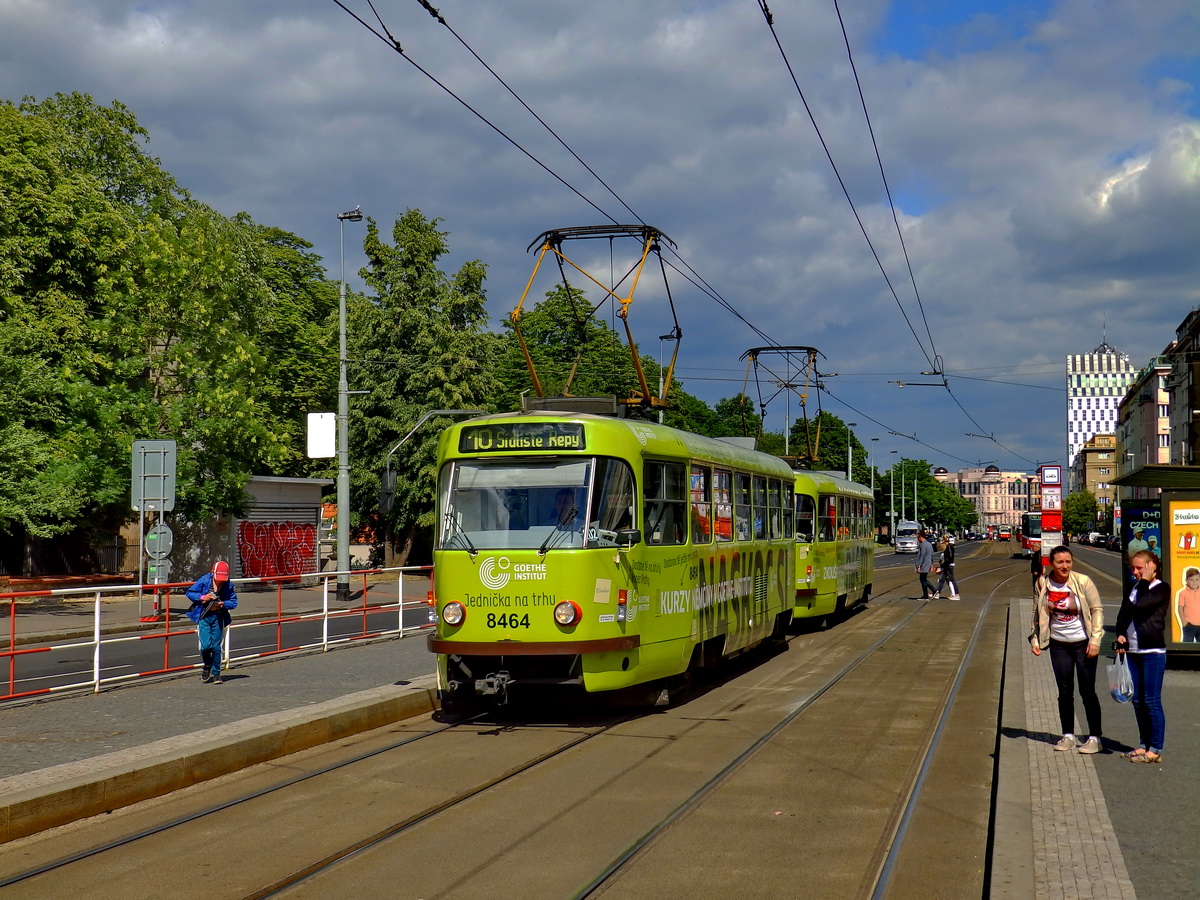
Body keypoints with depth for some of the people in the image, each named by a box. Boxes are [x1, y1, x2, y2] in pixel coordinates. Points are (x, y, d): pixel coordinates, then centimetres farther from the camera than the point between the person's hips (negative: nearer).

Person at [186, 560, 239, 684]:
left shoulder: (229, 585, -4)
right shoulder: (204, 580, -7)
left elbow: (233, 602, 2)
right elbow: (189, 592, 0)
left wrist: (223, 604, -18)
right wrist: (202, 597, -16)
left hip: (218, 617, 1)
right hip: (203, 617, -1)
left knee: (216, 647, 2)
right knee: (206, 645, -10)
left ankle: (216, 674, 15)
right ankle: (206, 666, 20)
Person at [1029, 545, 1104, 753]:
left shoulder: (1082, 582, -12)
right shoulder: (1043, 584, -2)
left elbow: (1097, 610, -7)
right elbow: (1038, 614, 10)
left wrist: (1095, 640, -13)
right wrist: (1035, 639, 3)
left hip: (1083, 643, -3)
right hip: (1059, 644, 3)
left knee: (1087, 691, -2)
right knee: (1064, 691, 9)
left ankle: (1095, 738, 7)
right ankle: (1068, 736, 20)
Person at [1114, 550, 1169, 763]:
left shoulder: (1161, 589, -6)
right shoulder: (1134, 588, 15)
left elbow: (1141, 605, -20)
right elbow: (1123, 614, 17)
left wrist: (1145, 581, -10)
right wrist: (1120, 634, 0)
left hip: (1153, 651, -7)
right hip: (1132, 651, 7)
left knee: (1152, 701, -5)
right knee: (1138, 701, 10)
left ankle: (1155, 749, 0)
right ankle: (1144, 744, 19)